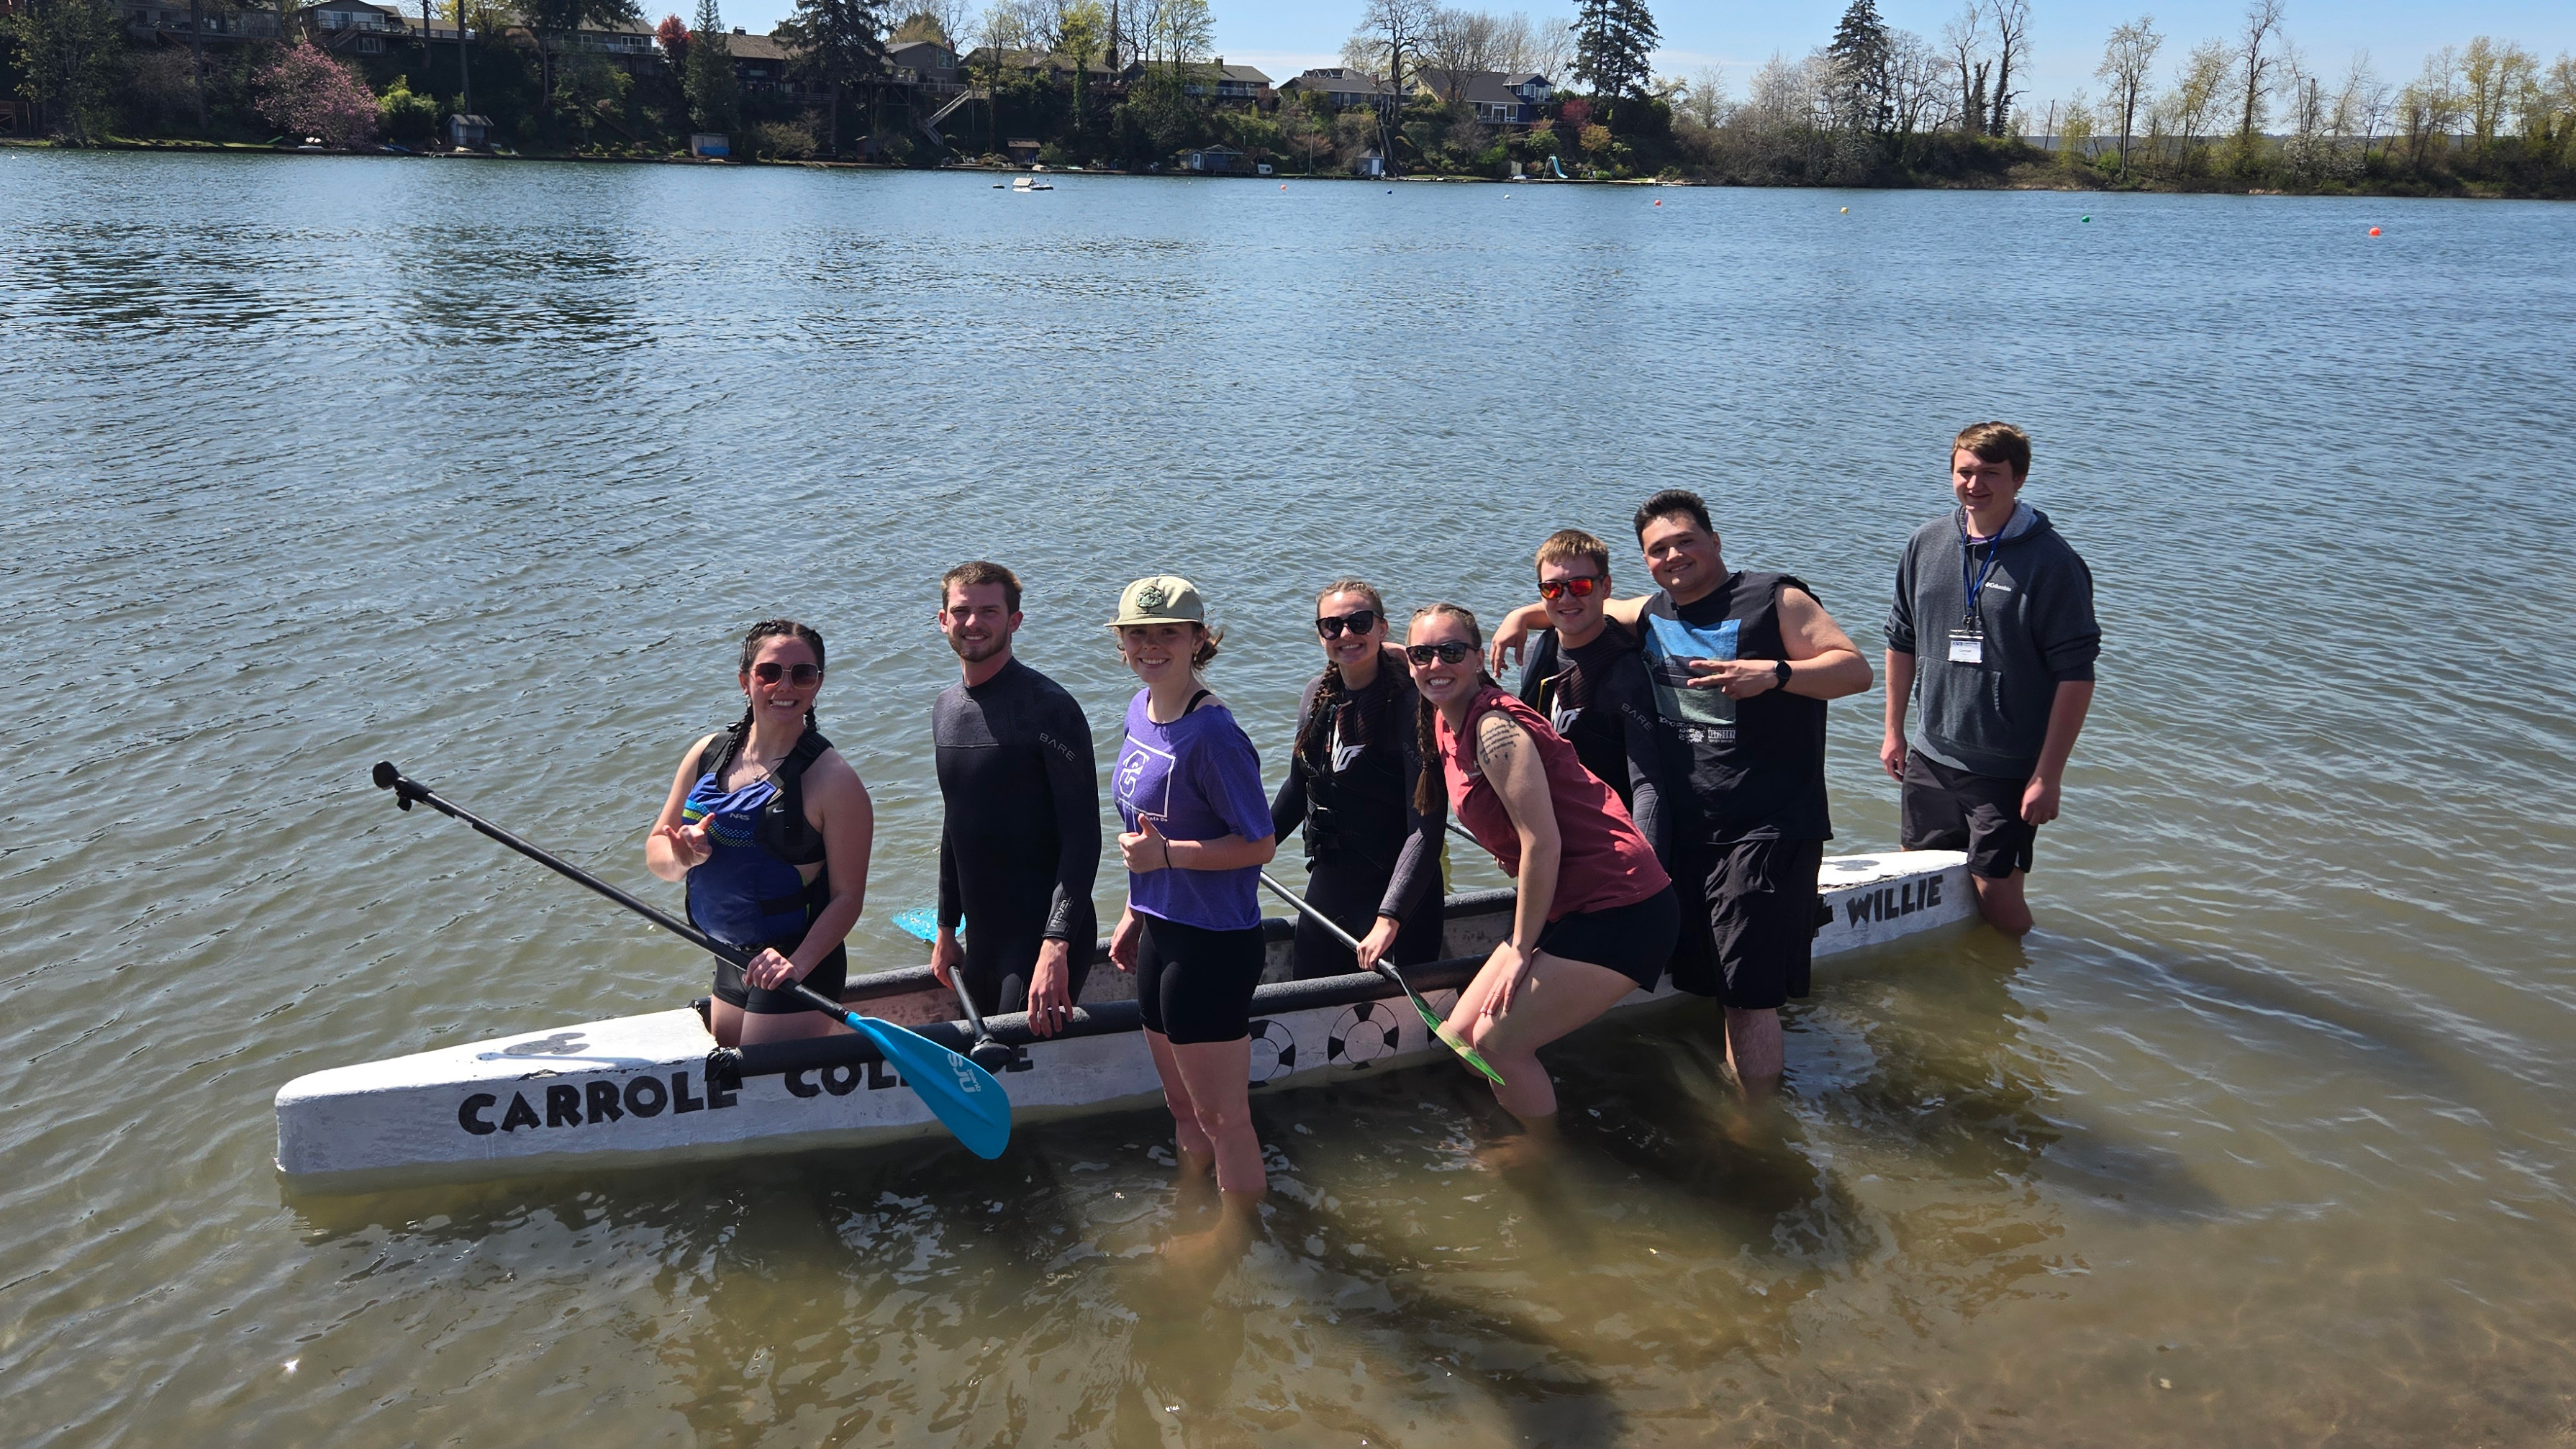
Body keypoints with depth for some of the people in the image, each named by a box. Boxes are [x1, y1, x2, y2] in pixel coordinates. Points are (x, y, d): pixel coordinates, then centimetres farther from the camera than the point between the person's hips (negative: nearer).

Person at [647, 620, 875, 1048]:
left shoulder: (832, 779, -15)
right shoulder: (709, 753, 3)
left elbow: (847, 896, -16)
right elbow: (656, 854, 8)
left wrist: (798, 964, -29)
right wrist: (682, 857, -14)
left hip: (799, 966, -6)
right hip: (730, 964, 7)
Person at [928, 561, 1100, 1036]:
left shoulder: (1048, 707, -14)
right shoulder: (946, 709, 10)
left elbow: (1083, 836, -18)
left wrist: (1056, 946, -26)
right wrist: (946, 929, 20)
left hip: (1045, 939, -7)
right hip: (982, 941, 8)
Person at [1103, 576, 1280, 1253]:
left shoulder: (1212, 734, -21)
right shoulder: (1140, 711, 7)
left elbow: (1259, 845, -19)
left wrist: (1167, 855, -23)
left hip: (1212, 943, -9)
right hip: (1159, 929, 9)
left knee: (1220, 1115, 7)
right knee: (1181, 1102, 24)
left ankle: (1240, 1231, 26)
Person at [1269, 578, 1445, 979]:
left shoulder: (1410, 702, -18)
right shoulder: (1318, 695, 3)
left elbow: (1425, 826, -23)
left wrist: (1389, 918, -30)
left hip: (1399, 899, -6)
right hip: (1326, 885, 7)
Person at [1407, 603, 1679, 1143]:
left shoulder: (1495, 728, -19)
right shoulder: (1445, 720, 9)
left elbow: (1542, 842, -21)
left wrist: (1522, 949, -13)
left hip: (1619, 914, -9)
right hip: (1570, 909, 9)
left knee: (1497, 1042, -7)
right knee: (1462, 1033, 9)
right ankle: (1531, 1138, 29)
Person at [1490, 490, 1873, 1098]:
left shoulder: (1773, 599, -4)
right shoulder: (1651, 614, 15)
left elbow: (1855, 669, -11)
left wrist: (1774, 672, -26)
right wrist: (1525, 614, 17)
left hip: (1766, 831, -6)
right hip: (1689, 831, 6)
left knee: (1747, 991, -10)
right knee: (1719, 985, 10)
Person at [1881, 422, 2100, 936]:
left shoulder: (2051, 562, -12)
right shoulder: (1926, 545, 3)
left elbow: (2076, 676, -13)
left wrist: (2048, 776, -15)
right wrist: (1894, 730, 16)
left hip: (2011, 770, -5)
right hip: (1930, 758, 5)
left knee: (1998, 897, -1)